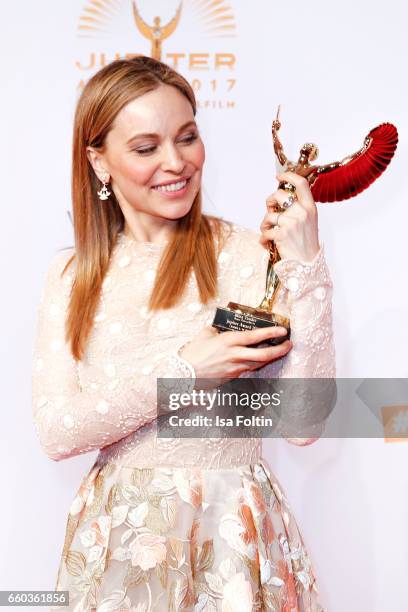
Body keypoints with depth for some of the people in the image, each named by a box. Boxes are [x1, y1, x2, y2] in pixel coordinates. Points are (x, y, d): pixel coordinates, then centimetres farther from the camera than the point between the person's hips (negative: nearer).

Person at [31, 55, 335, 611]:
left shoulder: (251, 253, -11)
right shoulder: (72, 275, 0)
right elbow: (55, 432, -8)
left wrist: (306, 266, -21)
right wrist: (185, 369, -18)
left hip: (231, 536, -2)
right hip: (117, 536, 3)